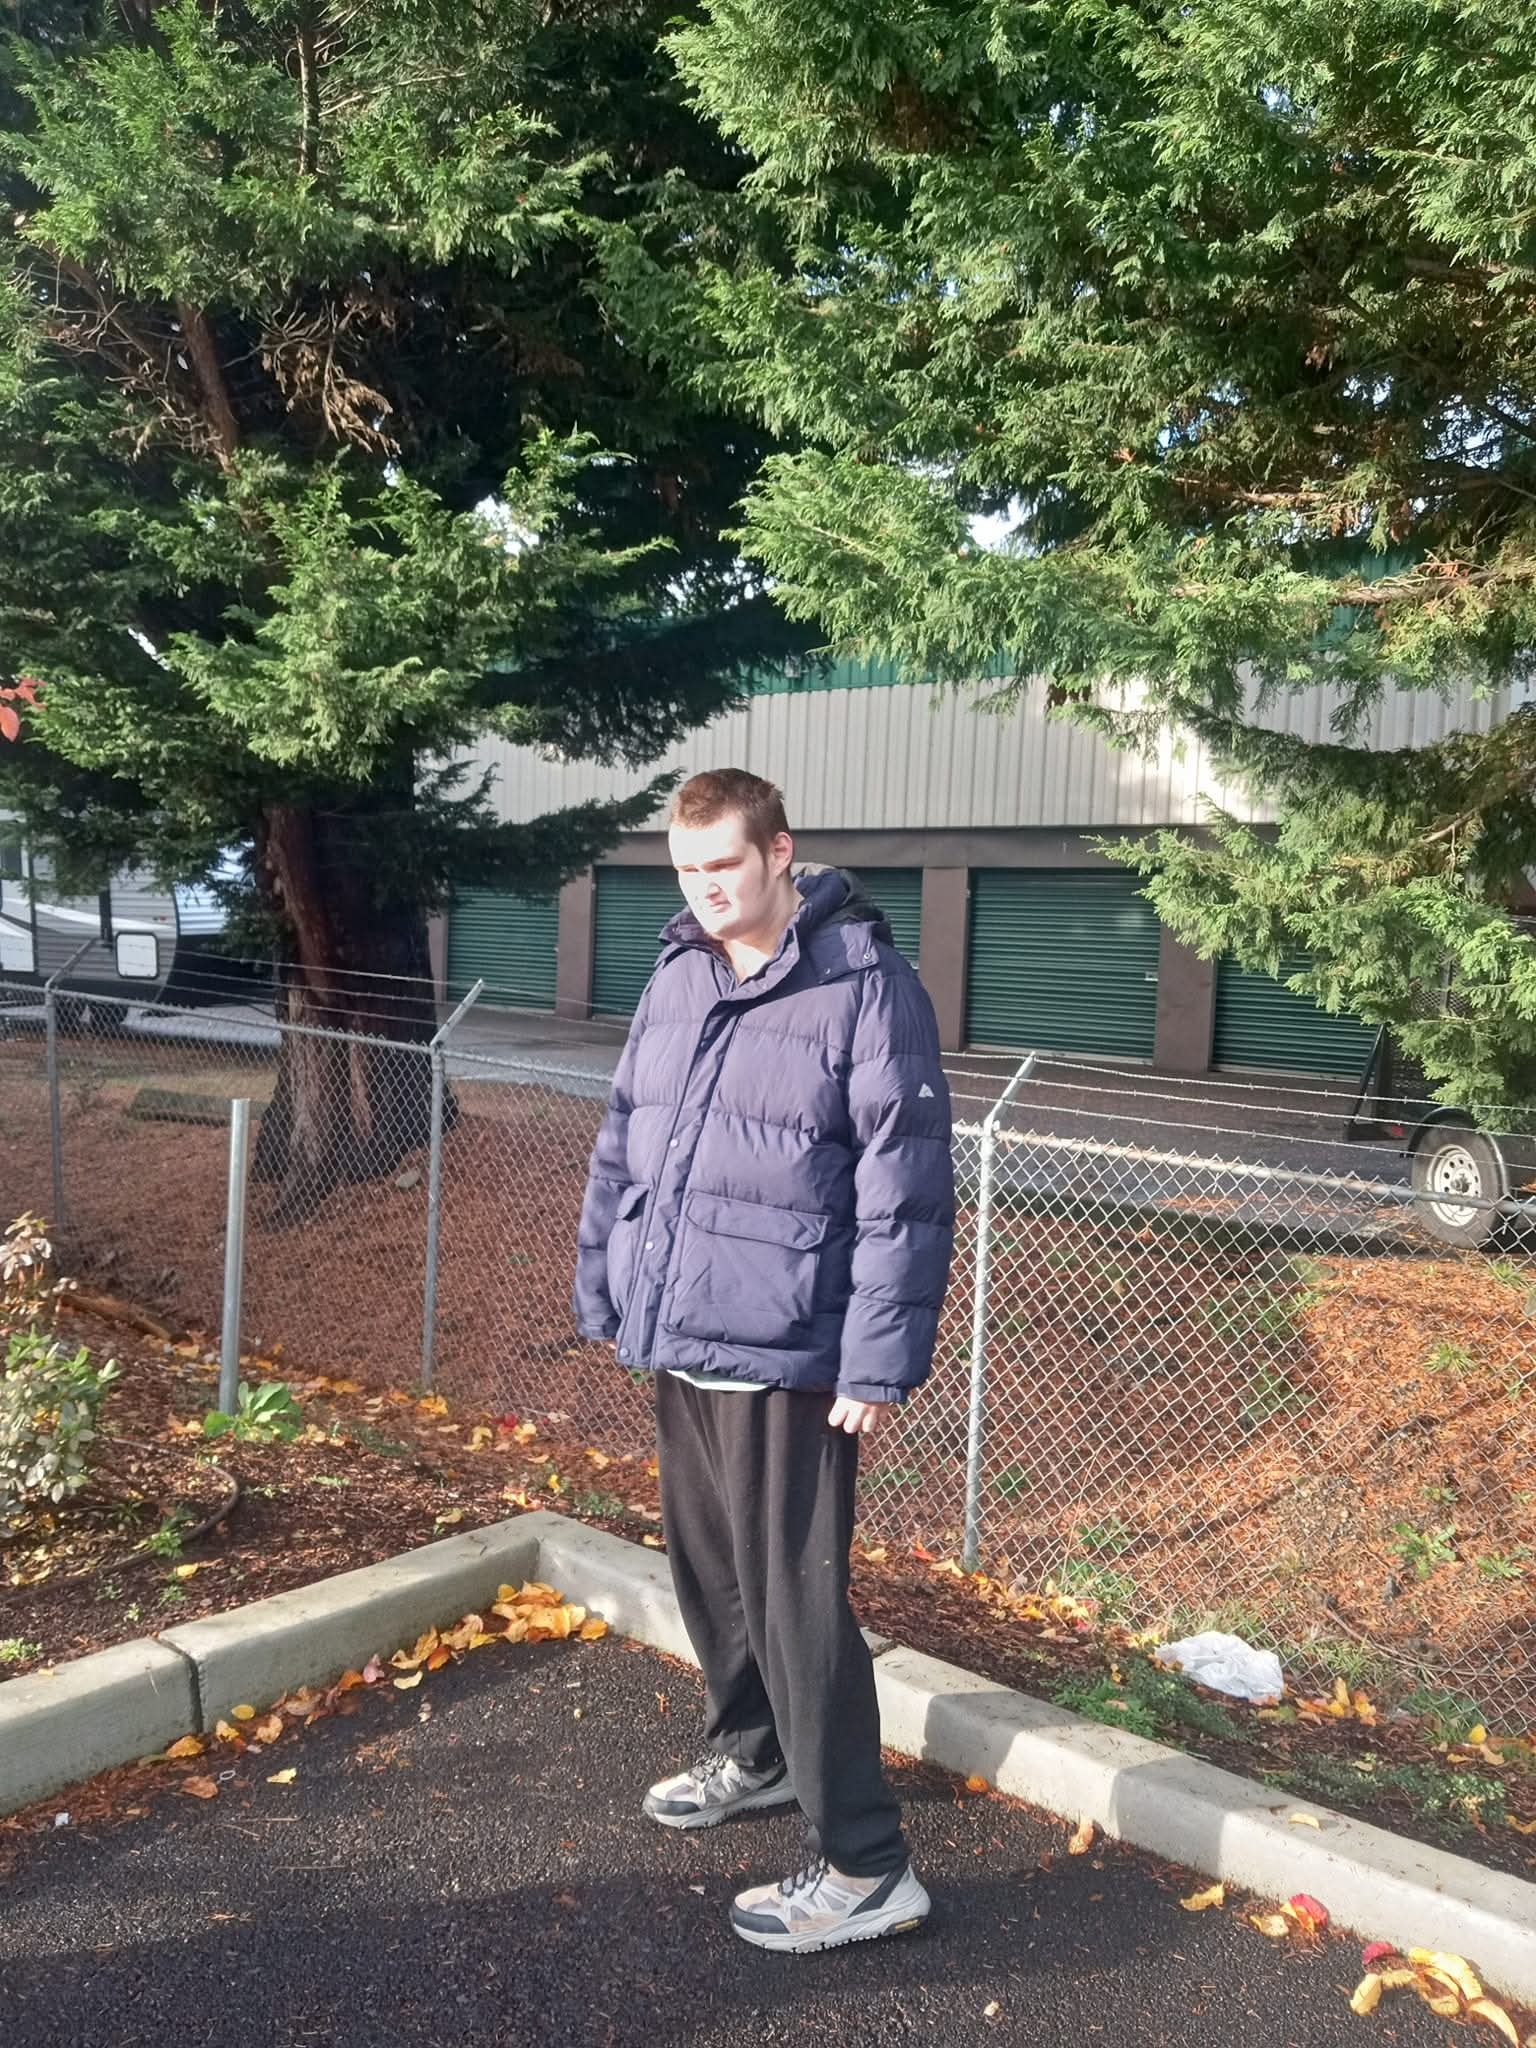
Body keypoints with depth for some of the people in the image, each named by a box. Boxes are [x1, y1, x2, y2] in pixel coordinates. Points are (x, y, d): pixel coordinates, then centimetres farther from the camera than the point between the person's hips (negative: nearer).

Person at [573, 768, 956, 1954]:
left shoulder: (867, 988, -14)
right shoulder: (677, 978, 8)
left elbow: (905, 1195, -16)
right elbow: (621, 1146, 15)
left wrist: (880, 1364, -17)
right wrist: (603, 1293, 13)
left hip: (784, 1362, -7)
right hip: (676, 1347, 7)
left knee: (794, 1602, -1)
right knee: (709, 1573, 21)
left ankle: (866, 1867, 15)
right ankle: (753, 1753, 44)